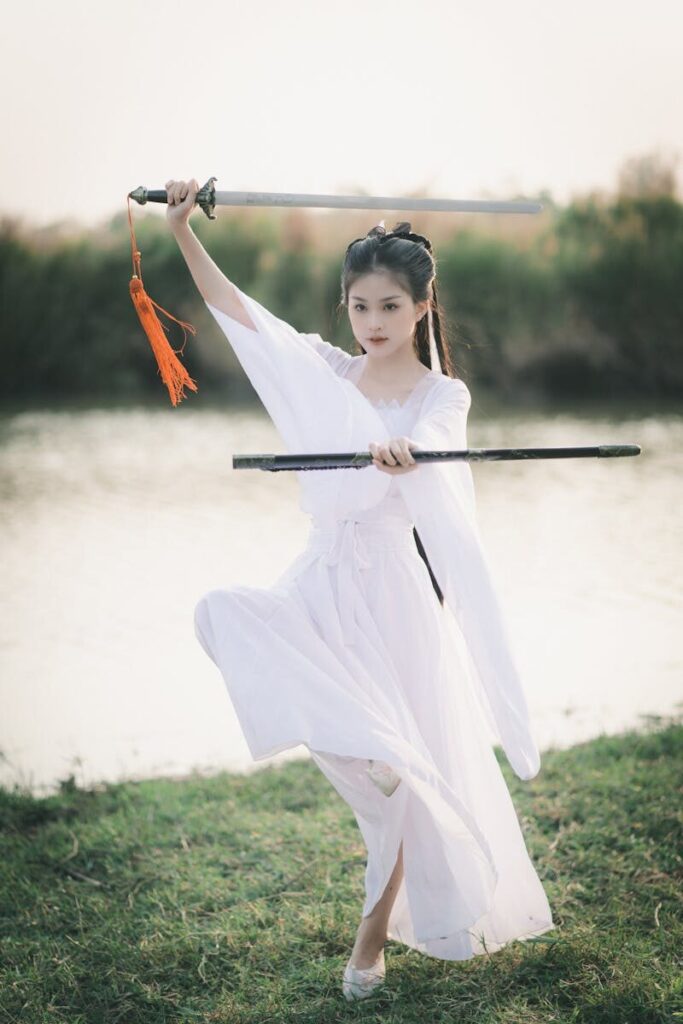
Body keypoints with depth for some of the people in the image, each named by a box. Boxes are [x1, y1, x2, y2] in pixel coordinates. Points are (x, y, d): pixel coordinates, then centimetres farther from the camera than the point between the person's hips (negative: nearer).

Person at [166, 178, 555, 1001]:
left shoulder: (442, 395, -6)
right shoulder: (328, 372, 7)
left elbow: (424, 443, -30)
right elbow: (239, 312, 5)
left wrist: (396, 454, -54)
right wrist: (183, 232, -4)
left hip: (393, 586, -4)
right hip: (324, 581, 4)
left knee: (398, 770, 2)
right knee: (220, 614, -24)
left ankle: (376, 930, 23)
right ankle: (350, 740, -7)